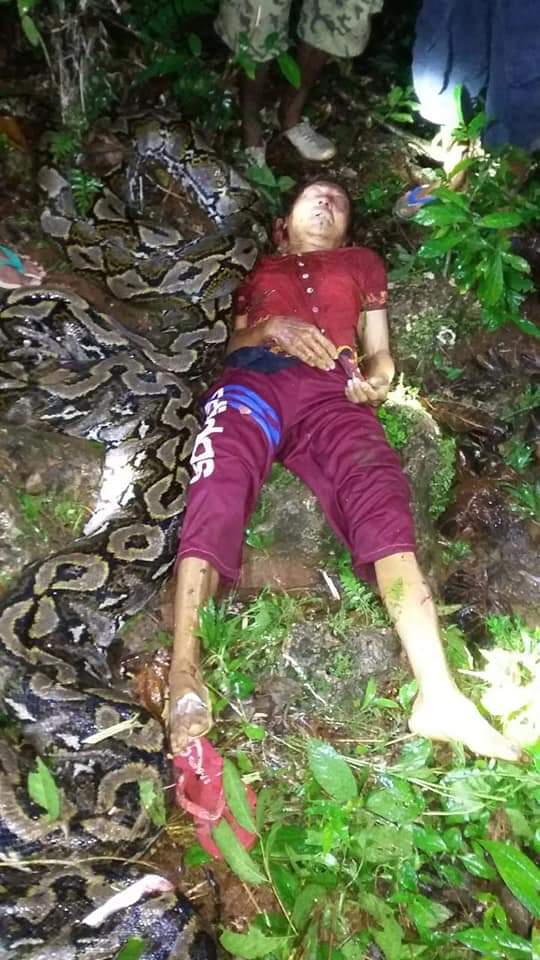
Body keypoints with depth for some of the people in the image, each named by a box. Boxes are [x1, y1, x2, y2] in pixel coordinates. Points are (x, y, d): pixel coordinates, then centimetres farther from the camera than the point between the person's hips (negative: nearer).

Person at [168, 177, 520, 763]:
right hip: (254, 380, 1)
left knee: (379, 496, -30)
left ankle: (437, 693, -43)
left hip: (330, 389, -1)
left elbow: (379, 349, 25)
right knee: (216, 490, -30)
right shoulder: (259, 270, 35)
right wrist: (273, 327, -1)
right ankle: (184, 674, -41)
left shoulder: (361, 263, 35)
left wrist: (376, 380, 0)